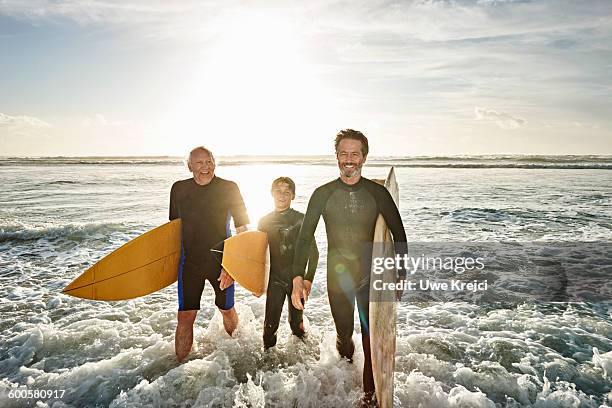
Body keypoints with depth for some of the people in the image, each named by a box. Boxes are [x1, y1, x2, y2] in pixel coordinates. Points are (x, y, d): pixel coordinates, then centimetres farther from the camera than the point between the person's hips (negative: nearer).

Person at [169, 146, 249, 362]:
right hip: (190, 261, 1)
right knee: (185, 316, 0)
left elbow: (242, 229, -6)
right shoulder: (179, 189, 0)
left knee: (227, 310, 15)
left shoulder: (229, 188, -8)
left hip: (221, 259, -1)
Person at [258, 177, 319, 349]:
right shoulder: (264, 221, 3)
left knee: (297, 320, 13)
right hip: (275, 279, 1)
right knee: (271, 324, 0)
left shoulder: (301, 219, -4)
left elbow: (313, 252, -2)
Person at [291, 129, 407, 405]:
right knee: (344, 334, 12)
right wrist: (298, 278, -12)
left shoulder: (378, 193, -2)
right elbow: (305, 237, -4)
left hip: (371, 276, 0)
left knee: (371, 337, 1)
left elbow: (399, 235, 4)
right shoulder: (323, 194, -3)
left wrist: (400, 276, 2)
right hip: (338, 277, 0)